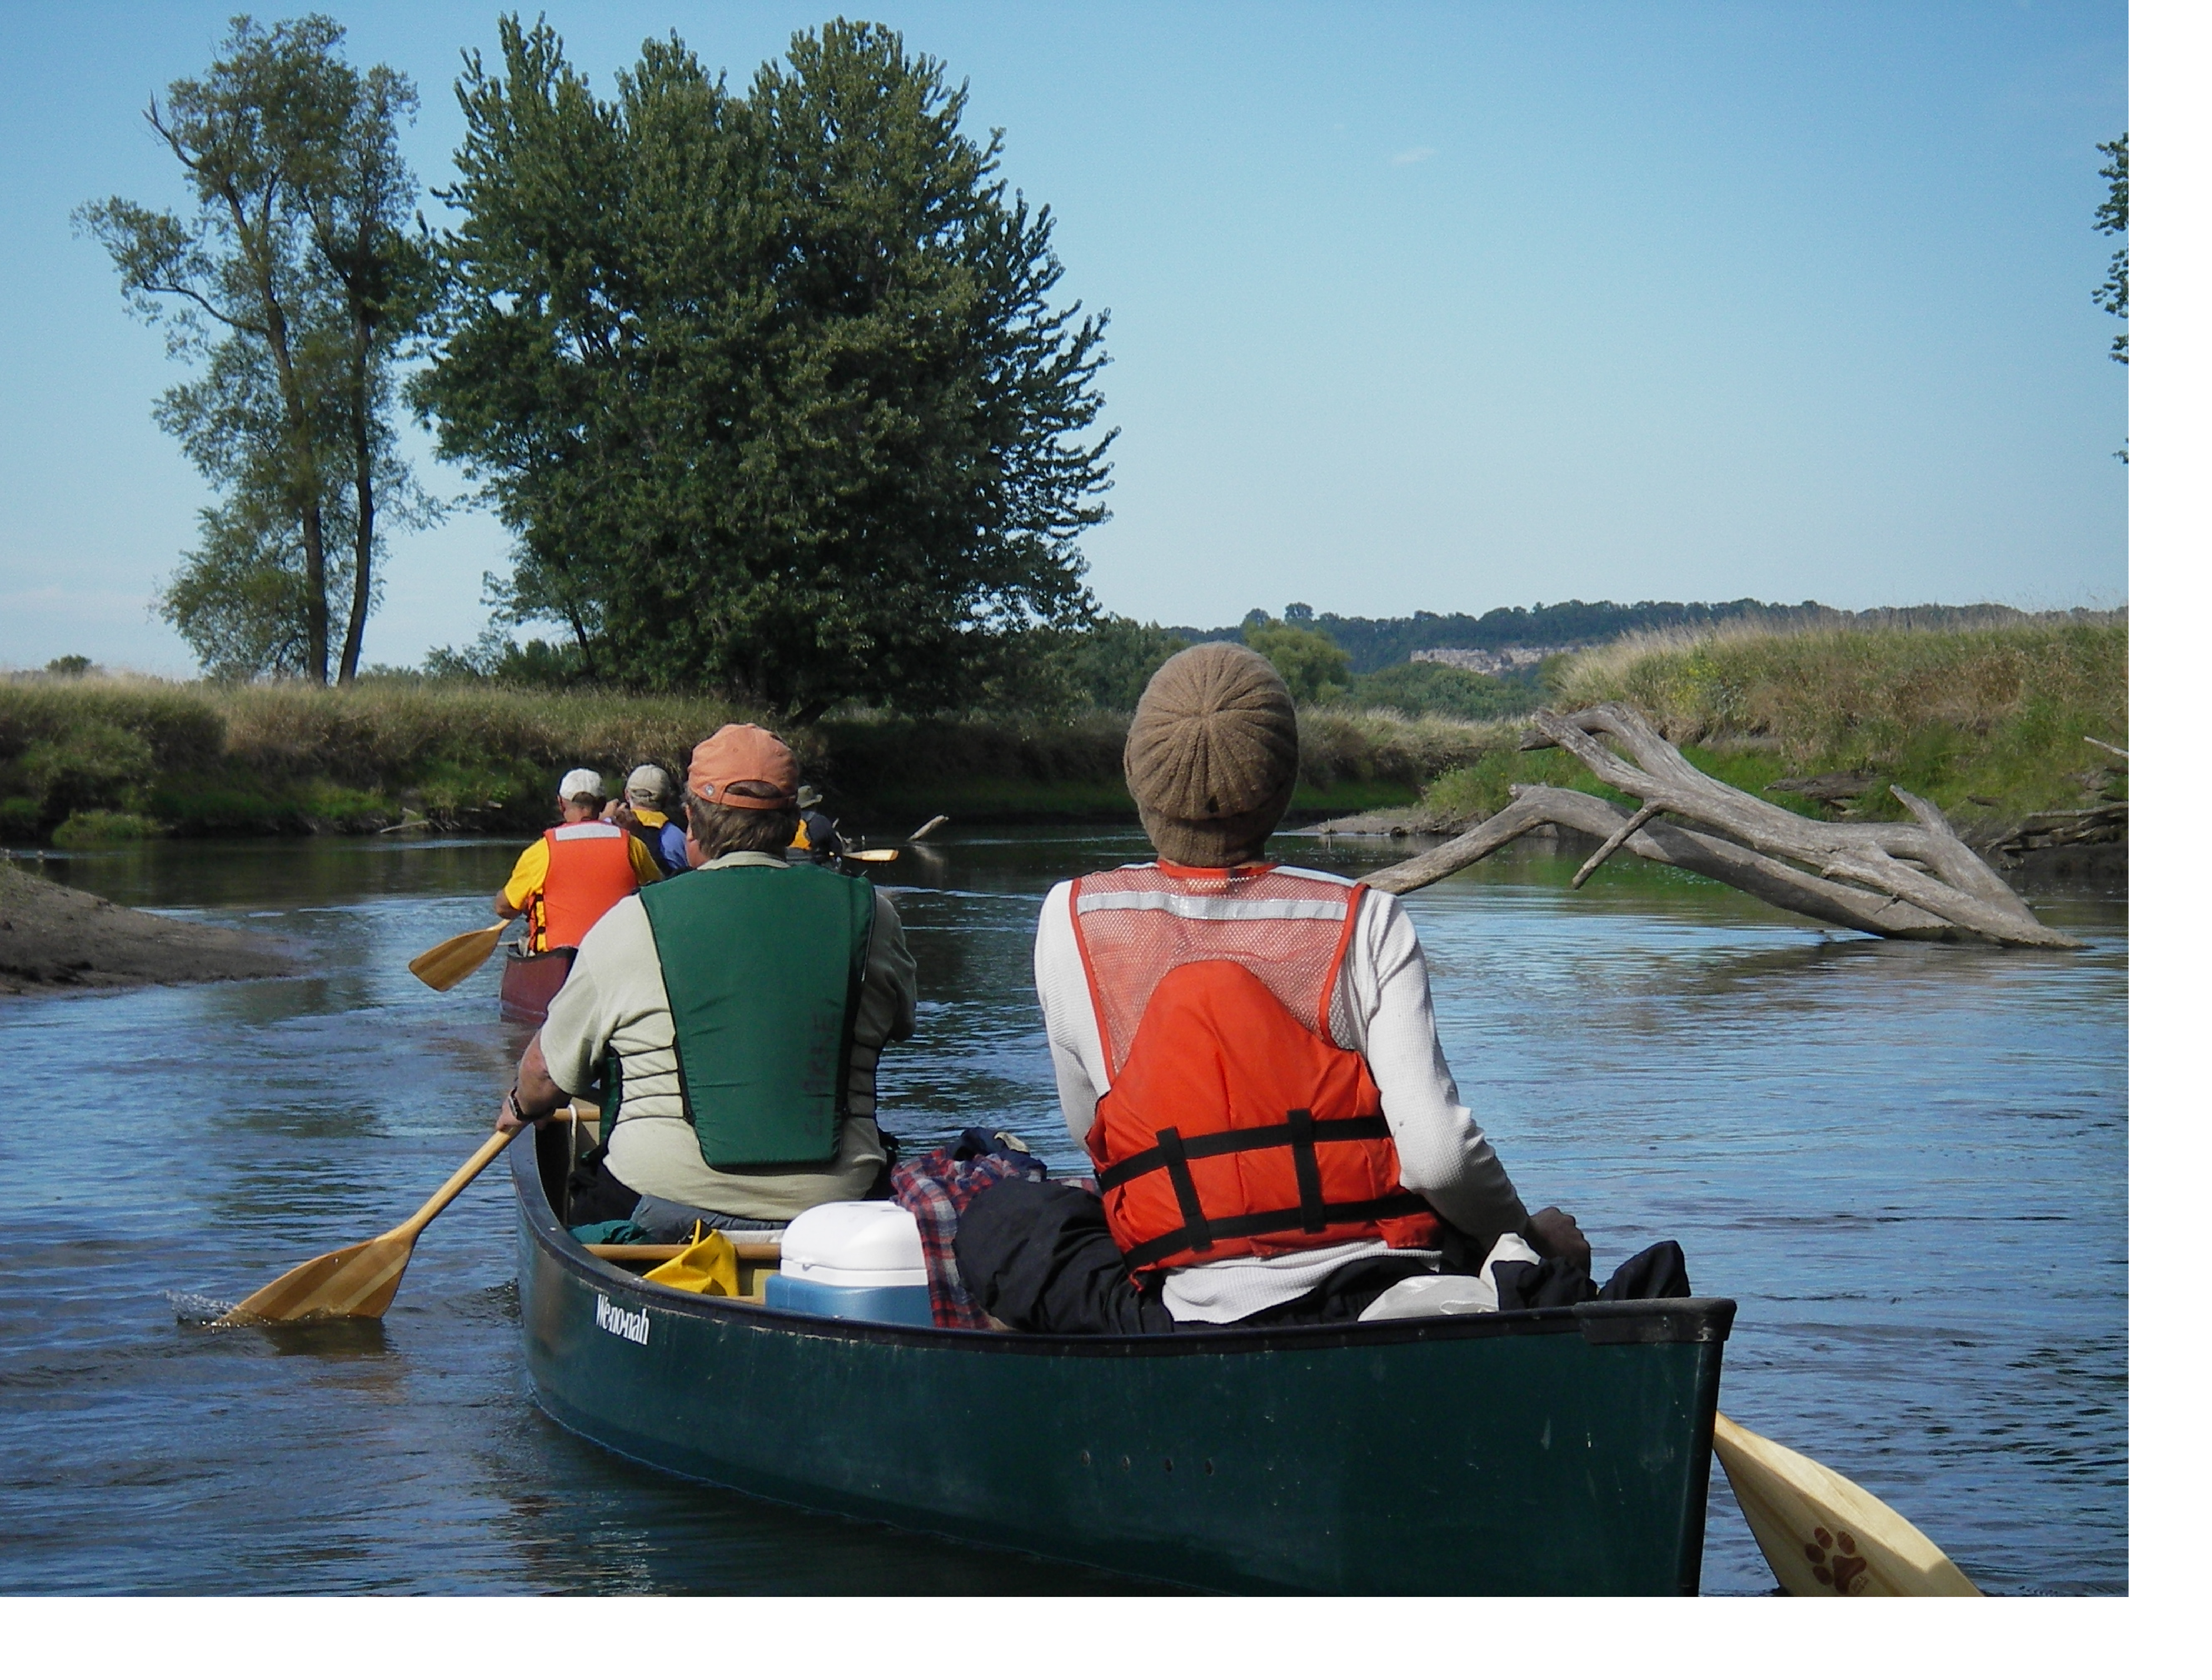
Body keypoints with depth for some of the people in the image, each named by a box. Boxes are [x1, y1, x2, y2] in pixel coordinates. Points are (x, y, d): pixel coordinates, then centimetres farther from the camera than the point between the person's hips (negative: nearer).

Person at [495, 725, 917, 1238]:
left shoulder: (631, 924, -3)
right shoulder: (871, 915, 1)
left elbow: (549, 1071, 8)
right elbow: (899, 1023, 22)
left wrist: (521, 1108, 32)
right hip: (838, 1206, 1)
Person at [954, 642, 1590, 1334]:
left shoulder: (1073, 920, 0)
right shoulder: (1365, 921, -3)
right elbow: (1438, 1155, -10)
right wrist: (1526, 1236, 9)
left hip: (1195, 1330, 0)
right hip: (1390, 1315, 0)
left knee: (994, 1220, 22)